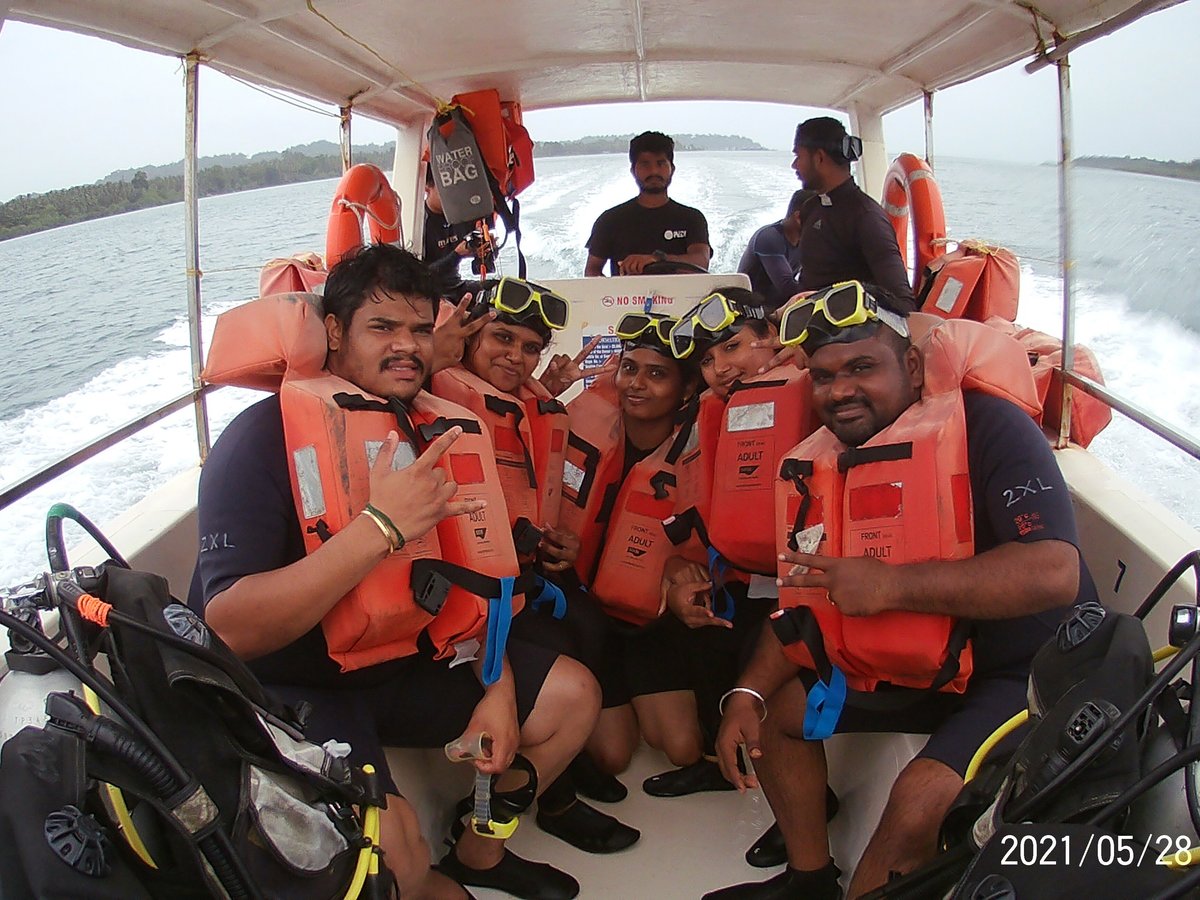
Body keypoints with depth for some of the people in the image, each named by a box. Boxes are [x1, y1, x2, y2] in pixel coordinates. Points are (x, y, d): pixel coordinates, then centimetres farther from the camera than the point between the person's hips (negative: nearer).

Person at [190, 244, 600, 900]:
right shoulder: (265, 436, -19)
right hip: (291, 685, -7)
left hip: (405, 660, 7)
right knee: (385, 842, -31)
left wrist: (497, 689, -4)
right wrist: (380, 527, -33)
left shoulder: (435, 432, 3)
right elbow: (230, 629, -28)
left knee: (571, 693, 6)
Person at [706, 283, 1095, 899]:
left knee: (921, 801, -28)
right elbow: (804, 599, 9)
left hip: (1029, 672, -7)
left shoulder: (984, 424, -21)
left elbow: (1054, 573, -33)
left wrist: (886, 585, -32)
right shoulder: (818, 465, 1)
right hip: (914, 666, 8)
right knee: (778, 704, 9)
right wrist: (746, 694, -5)